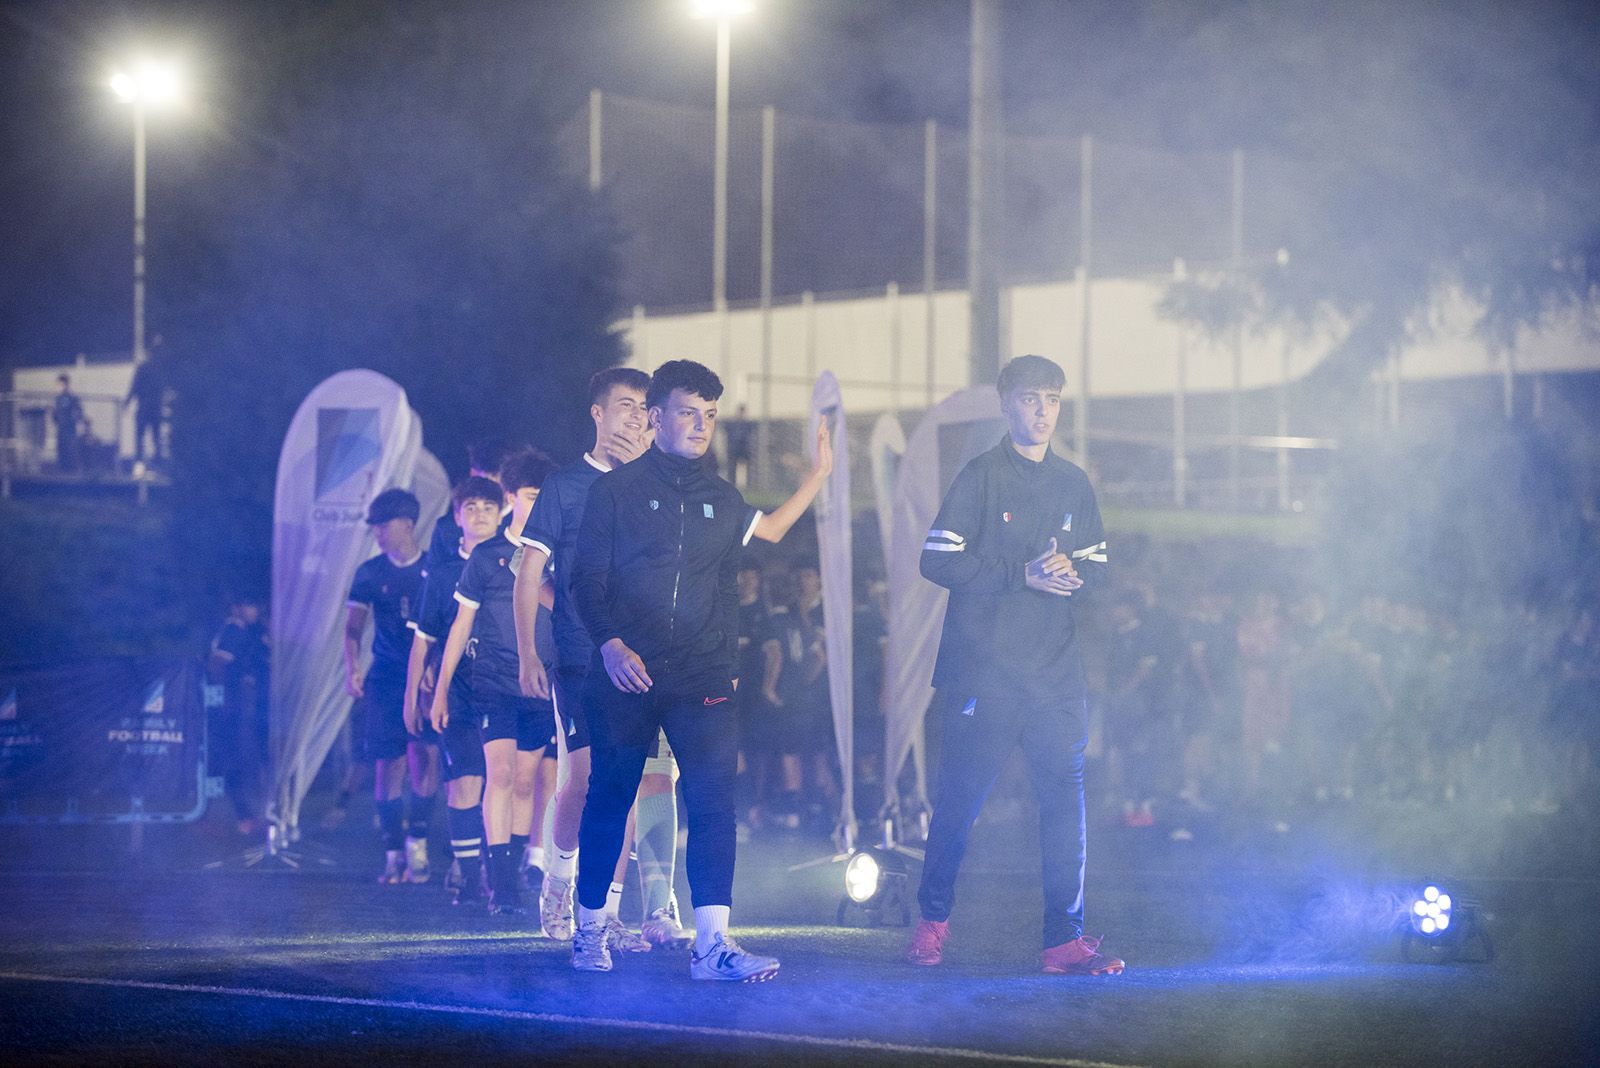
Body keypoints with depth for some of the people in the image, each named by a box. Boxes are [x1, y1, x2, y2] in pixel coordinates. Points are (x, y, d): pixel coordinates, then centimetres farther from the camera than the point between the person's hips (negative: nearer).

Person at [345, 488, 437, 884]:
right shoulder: (370, 573, 8)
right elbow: (353, 626, 8)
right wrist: (352, 668, -8)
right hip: (385, 679, 2)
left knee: (425, 753, -14)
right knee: (388, 763, -2)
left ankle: (417, 840, 1)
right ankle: (394, 854, 5)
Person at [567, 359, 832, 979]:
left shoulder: (721, 500, 16)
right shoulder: (616, 491, 4)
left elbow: (767, 532, 35)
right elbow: (587, 581, 0)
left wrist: (819, 476, 34)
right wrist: (612, 644, -15)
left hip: (702, 678, 2)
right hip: (626, 674, -2)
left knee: (714, 798, -12)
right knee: (609, 800, 5)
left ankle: (713, 942, -17)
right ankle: (589, 932, 20)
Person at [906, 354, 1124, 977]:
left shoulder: (1074, 485, 14)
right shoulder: (981, 477, -1)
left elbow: (1099, 567, 17)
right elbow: (937, 560, -8)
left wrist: (1071, 573, -7)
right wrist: (1022, 574, -15)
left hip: (1056, 673, 4)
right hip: (983, 669, -4)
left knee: (1065, 797, -2)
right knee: (961, 798, 2)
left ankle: (1064, 938, 0)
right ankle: (932, 919, 20)